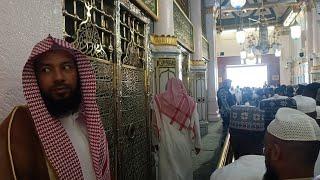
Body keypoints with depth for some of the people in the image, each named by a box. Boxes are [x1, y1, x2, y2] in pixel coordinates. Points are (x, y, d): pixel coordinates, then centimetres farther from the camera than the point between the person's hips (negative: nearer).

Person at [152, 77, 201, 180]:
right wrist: (197, 144, 9)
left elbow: (155, 123, -2)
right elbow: (195, 124, -1)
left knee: (168, 171, 12)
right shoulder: (189, 101, -4)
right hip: (184, 143, 1)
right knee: (185, 169, 18)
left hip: (166, 143, -1)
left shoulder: (159, 99, -6)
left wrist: (155, 141, 10)